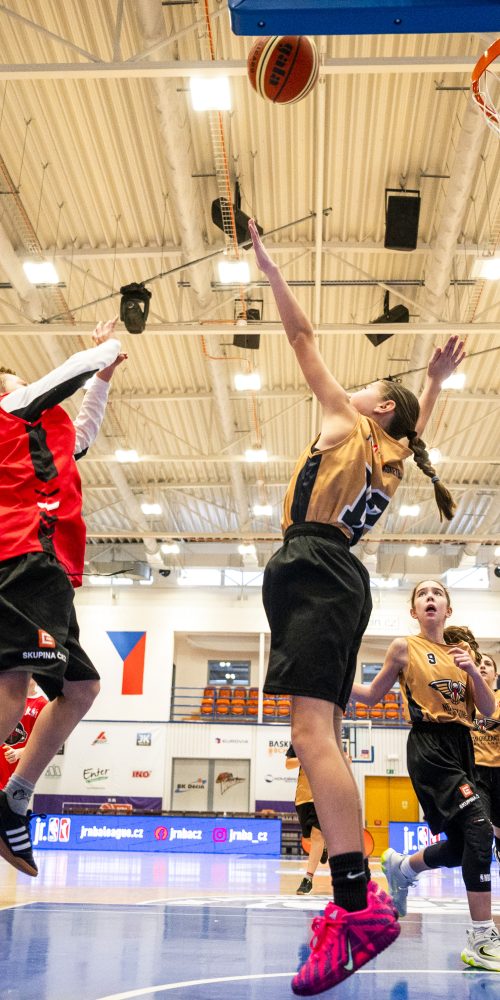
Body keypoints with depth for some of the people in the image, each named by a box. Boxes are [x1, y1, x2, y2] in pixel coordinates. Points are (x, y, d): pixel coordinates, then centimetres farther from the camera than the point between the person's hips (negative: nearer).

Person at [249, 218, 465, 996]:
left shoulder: (347, 426, 7)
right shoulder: (391, 457, 24)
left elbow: (303, 336, 10)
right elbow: (421, 425, 49)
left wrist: (268, 267, 19)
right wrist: (435, 383, 47)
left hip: (314, 568, -9)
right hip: (343, 578, 9)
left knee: (313, 732, -21)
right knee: (324, 736, 5)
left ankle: (360, 903, -28)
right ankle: (352, 899, 6)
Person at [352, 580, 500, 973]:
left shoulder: (460, 652, 12)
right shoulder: (405, 648, 0)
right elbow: (372, 695, 9)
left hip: (460, 746, 6)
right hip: (429, 745, -6)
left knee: (462, 845, 10)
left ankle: (401, 867, 38)